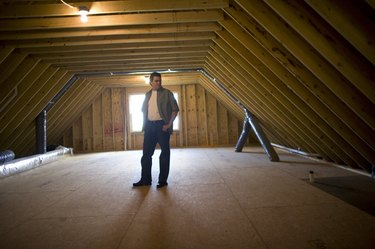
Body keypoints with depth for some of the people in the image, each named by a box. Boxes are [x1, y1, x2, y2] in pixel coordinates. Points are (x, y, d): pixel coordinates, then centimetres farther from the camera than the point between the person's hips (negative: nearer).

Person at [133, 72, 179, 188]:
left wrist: (169, 124, -11)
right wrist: (145, 125, 8)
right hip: (150, 126, 5)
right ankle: (145, 179, 18)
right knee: (146, 153, 7)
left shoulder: (167, 93, -1)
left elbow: (175, 109, -4)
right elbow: (144, 110, 21)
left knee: (165, 153, 2)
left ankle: (163, 180, 13)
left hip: (162, 125, -4)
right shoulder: (147, 94, 13)